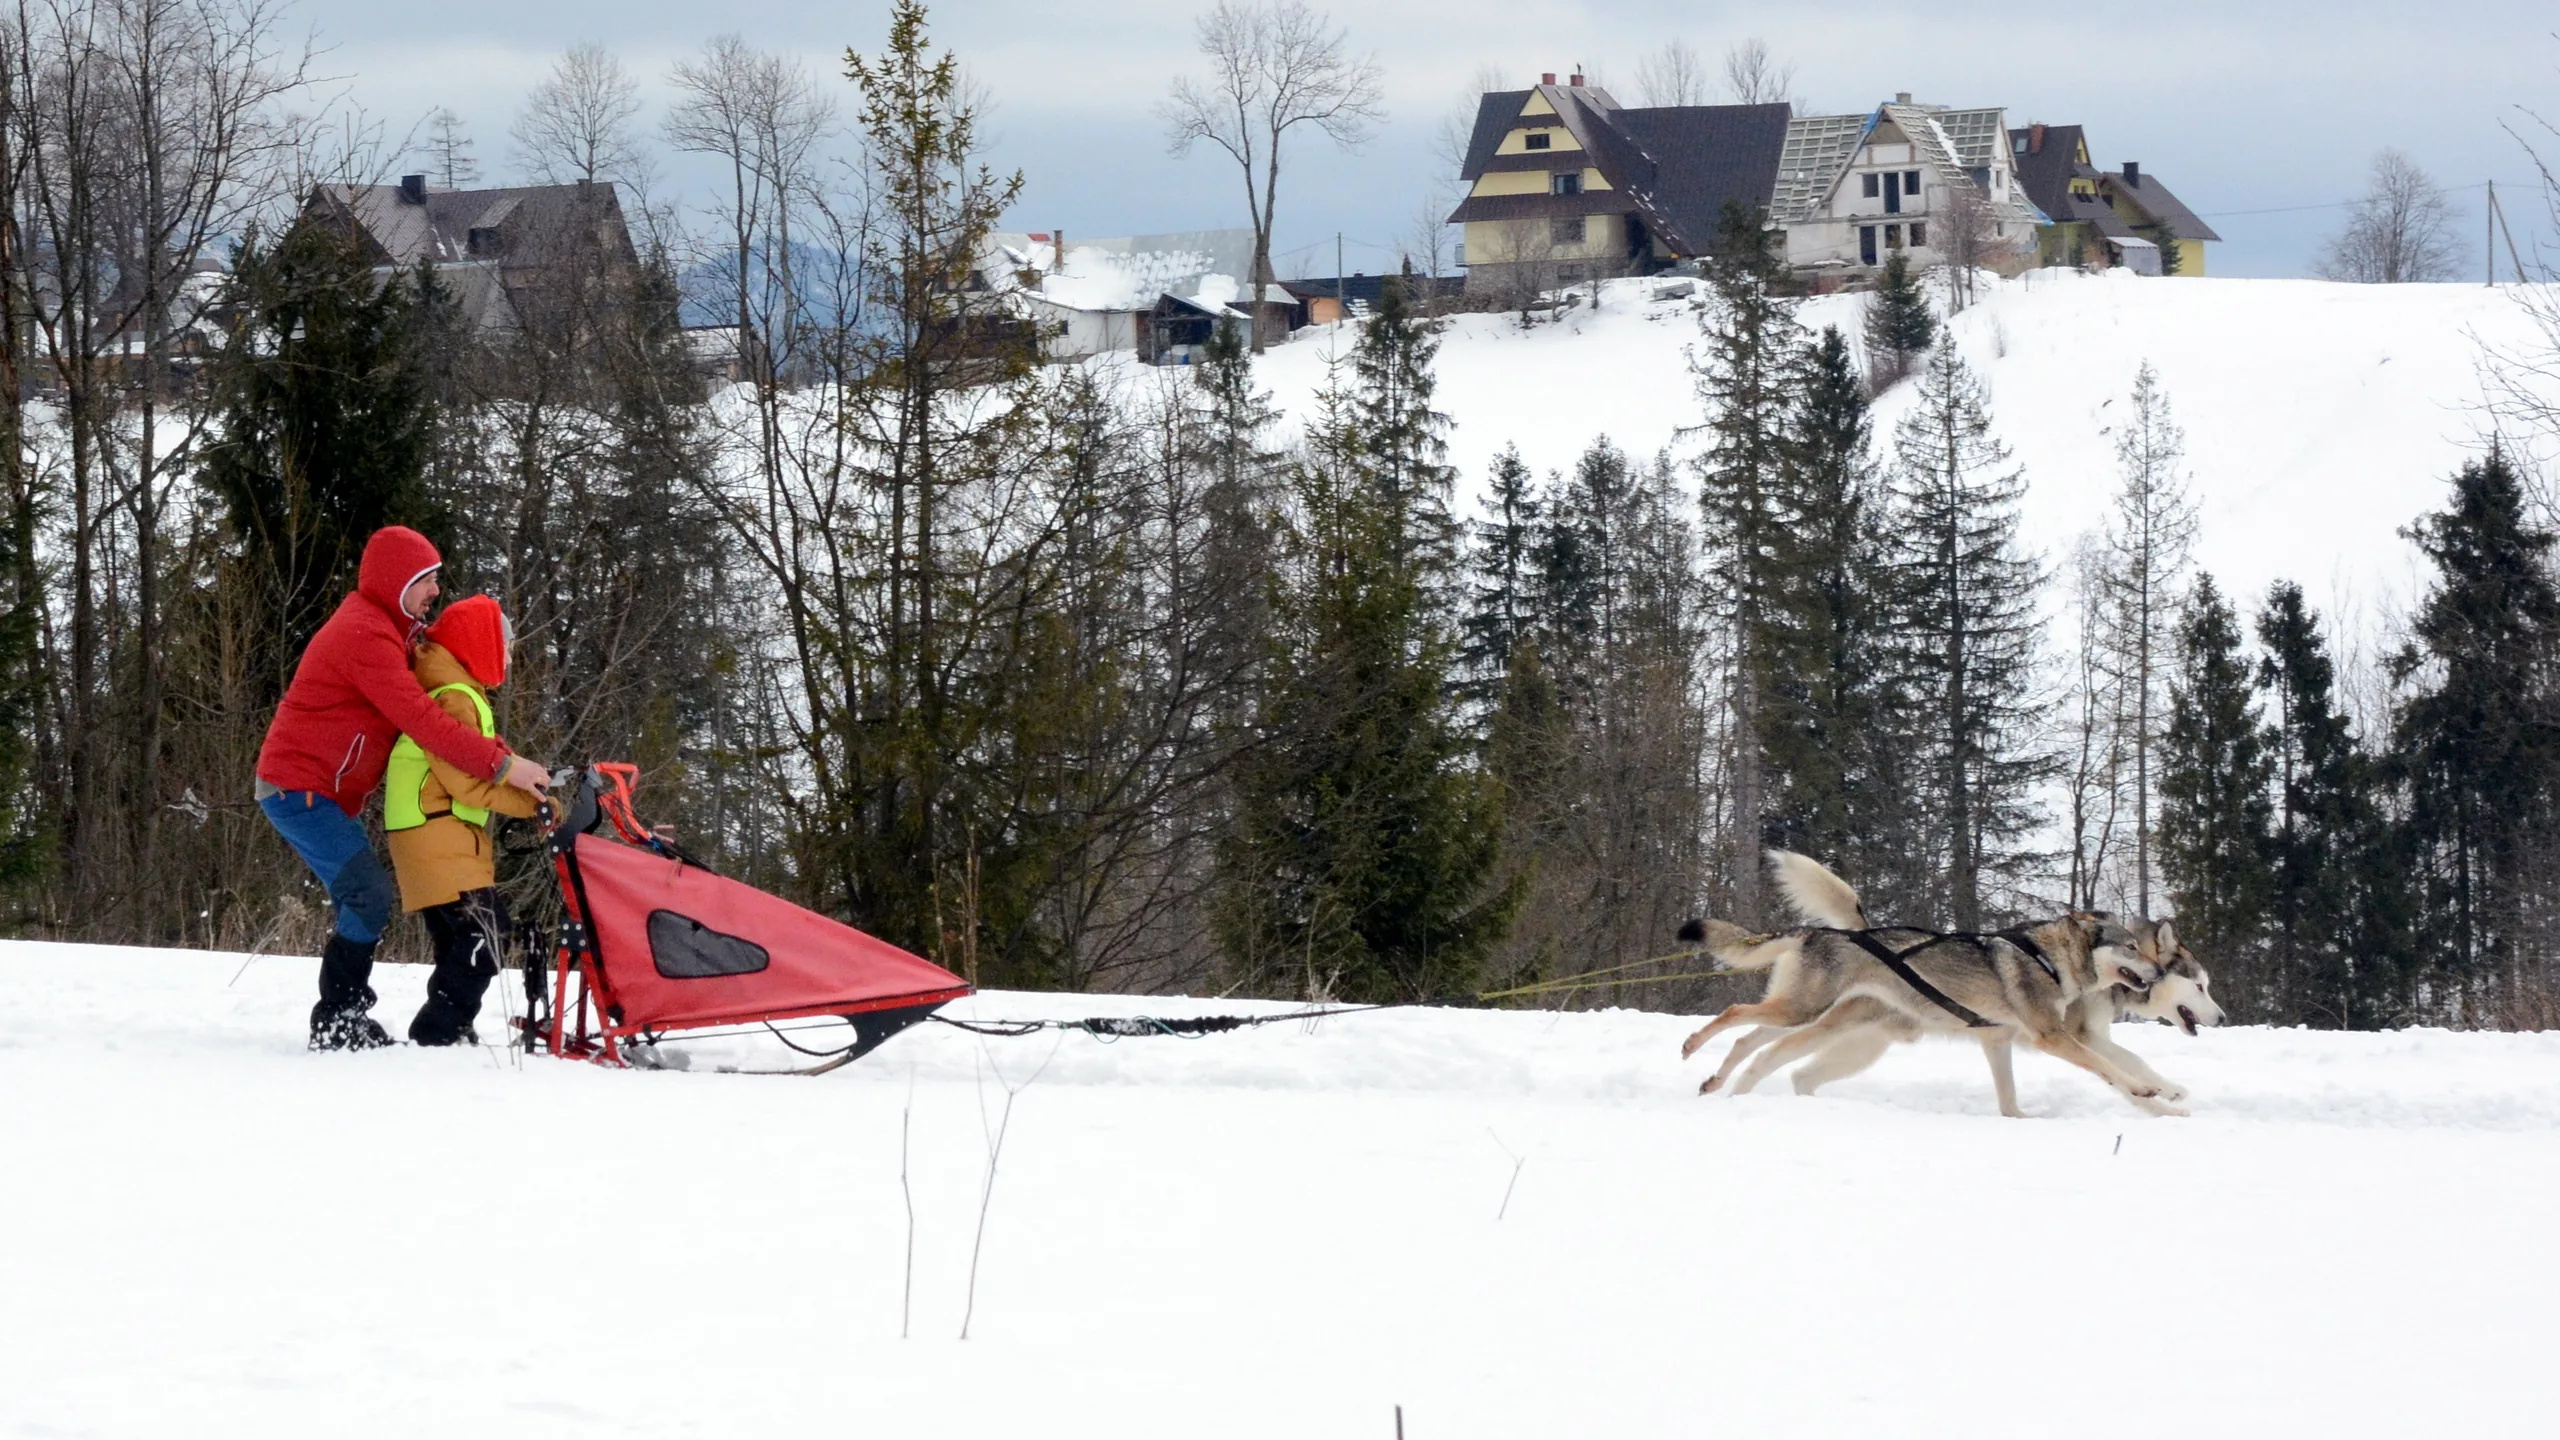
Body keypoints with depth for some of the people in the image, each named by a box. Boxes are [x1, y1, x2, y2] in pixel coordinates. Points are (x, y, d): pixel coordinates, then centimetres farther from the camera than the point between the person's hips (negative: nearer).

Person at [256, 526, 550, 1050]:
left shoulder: (383, 628, 16)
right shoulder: (366, 635, -20)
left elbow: (414, 708, 11)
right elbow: (421, 720, -27)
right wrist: (502, 764, -29)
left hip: (325, 792, 11)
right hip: (300, 788, -11)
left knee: (365, 900, 10)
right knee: (369, 897, -17)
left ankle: (342, 1021, 14)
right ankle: (338, 1024, -13)